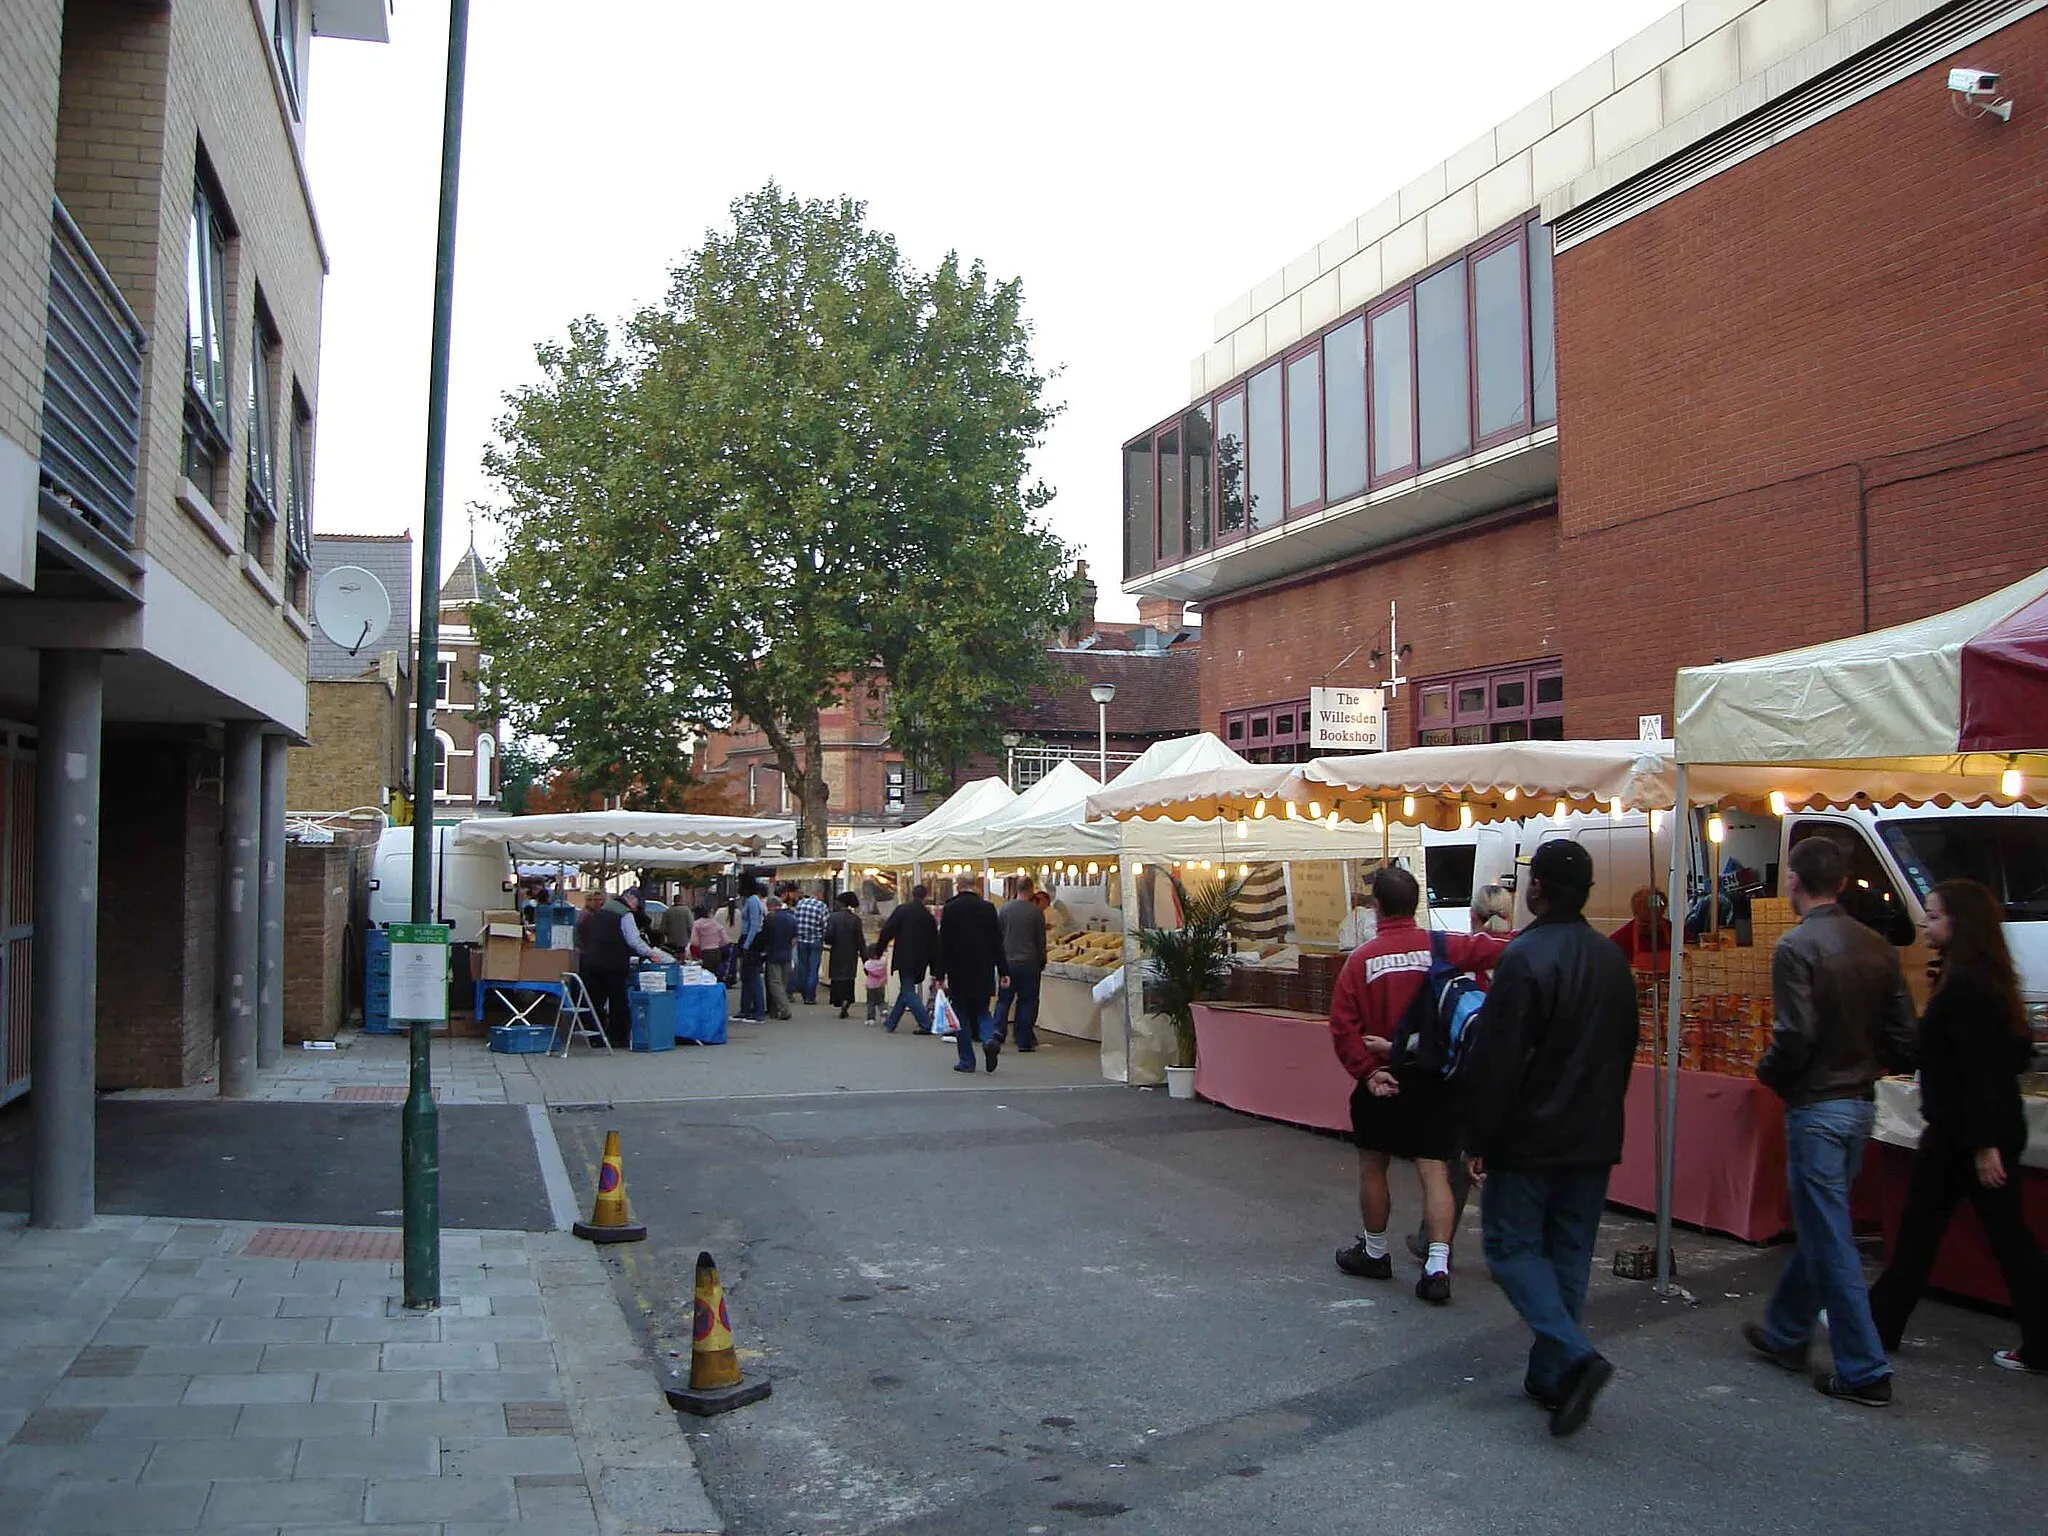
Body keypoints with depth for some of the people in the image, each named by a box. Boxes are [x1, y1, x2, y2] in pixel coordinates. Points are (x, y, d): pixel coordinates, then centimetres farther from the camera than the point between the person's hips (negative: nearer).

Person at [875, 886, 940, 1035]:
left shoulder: (902, 910, -6)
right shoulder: (929, 917, 4)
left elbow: (887, 932, -8)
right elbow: (934, 943, 8)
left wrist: (878, 950, 3)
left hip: (904, 958, -5)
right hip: (920, 960, 5)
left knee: (908, 992, -2)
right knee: (906, 990, 17)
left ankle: (926, 1025, -12)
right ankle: (891, 1022, 27)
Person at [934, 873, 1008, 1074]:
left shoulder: (950, 909, -6)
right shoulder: (988, 908, 1)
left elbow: (943, 944, -6)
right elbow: (997, 942, 3)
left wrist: (940, 974, -4)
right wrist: (1003, 971, 7)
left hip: (958, 972, -2)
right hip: (983, 972, 2)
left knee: (962, 1014, 6)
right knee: (981, 1010, 15)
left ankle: (966, 1061, 7)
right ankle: (989, 1039, -14)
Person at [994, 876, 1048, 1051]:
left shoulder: (1005, 908, 0)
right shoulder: (1036, 911, -7)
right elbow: (1041, 940, -1)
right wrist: (1042, 963, 11)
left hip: (1007, 962, 2)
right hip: (1029, 963, -2)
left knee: (1004, 1000, 11)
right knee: (1027, 1001, 5)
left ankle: (998, 1032, -6)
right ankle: (1024, 1041, 5)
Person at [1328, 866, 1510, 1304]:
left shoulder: (1361, 959, -8)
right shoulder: (1442, 947, -7)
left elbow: (1343, 1026, -11)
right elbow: (1495, 949, -16)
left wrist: (1367, 1070, -10)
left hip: (1382, 1081, -1)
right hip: (1434, 1079, 1)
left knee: (1372, 1167, 15)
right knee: (1434, 1170, 3)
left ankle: (1374, 1252, 29)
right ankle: (1438, 1265, -6)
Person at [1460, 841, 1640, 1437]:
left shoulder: (1525, 957, -19)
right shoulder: (1612, 959, 6)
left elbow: (1496, 1060, -19)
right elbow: (1626, 1048, 16)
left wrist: (1480, 1137, -10)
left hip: (1530, 1137, -7)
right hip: (1594, 1138, 7)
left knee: (1512, 1243, 4)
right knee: (1570, 1252, 14)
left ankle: (1575, 1355, -14)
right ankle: (1551, 1376, 19)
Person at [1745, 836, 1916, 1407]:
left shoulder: (1797, 947, -17)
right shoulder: (1877, 947, 5)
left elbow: (1795, 1036, -23)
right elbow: (1903, 1035, 4)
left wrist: (1768, 1073, -4)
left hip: (1816, 1106, -8)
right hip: (1862, 1103, 8)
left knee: (1829, 1238, 1)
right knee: (1819, 1226, 19)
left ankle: (1864, 1370, 5)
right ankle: (1784, 1334, 33)